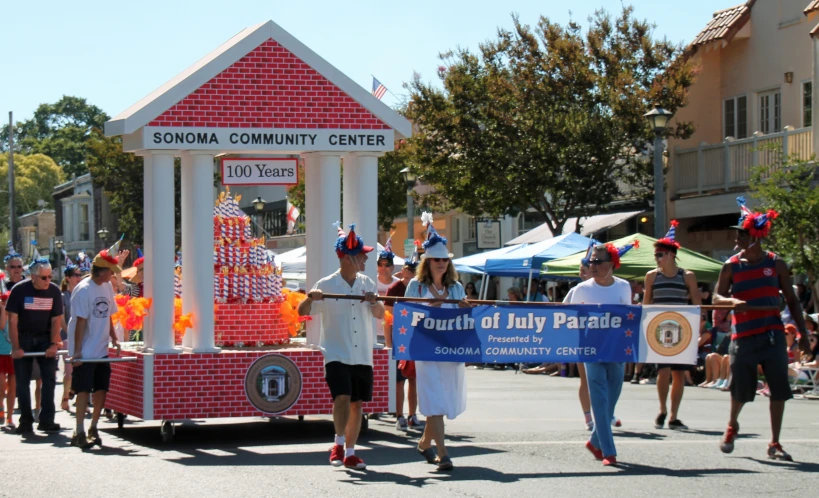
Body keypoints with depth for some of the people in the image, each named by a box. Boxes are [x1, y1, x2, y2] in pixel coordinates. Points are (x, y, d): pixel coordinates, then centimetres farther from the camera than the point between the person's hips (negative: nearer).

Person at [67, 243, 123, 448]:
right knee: (84, 390, -5)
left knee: (101, 389, 9)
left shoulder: (107, 286, 7)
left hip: (101, 351, 7)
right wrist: (77, 351, -19)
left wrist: (114, 338, 8)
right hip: (85, 352, -7)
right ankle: (79, 433, -1)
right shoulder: (84, 290, -16)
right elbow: (80, 322, -18)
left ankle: (93, 428, 21)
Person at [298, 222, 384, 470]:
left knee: (356, 403, 7)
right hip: (337, 354, -4)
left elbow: (380, 315, 9)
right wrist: (310, 298, -26)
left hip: (362, 356, 4)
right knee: (342, 396, -20)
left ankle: (350, 453, 16)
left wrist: (374, 302, -13)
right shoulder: (326, 285, -5)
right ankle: (338, 444, -6)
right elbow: (303, 311, -4)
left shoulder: (367, 283, 7)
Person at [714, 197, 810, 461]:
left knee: (779, 389, -4)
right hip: (743, 337, 0)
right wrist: (733, 301, -22)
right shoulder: (731, 266, 2)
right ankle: (732, 427, 37)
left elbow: (792, 300, 7)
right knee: (740, 389, 7)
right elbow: (717, 297, 2)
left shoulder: (775, 263, 2)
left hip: (773, 335, 0)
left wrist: (803, 334, 1)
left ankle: (774, 444, 6)